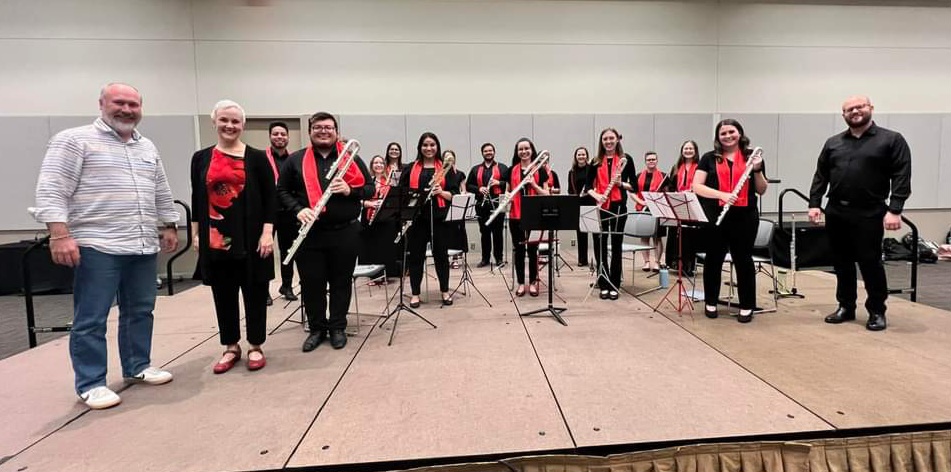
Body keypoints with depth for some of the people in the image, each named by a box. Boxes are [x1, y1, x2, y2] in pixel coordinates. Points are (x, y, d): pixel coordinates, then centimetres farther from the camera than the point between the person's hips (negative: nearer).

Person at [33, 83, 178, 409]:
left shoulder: (148, 148, 17)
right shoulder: (74, 140, -3)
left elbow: (162, 193, 23)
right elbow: (51, 191, -10)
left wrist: (169, 227, 19)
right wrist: (60, 235, -18)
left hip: (143, 247, 7)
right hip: (97, 247, -6)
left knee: (140, 311, 13)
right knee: (91, 319, 1)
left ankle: (137, 367, 27)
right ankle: (91, 384, 12)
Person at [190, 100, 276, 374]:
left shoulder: (257, 158, -1)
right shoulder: (201, 158, 8)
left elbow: (270, 198, -3)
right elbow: (197, 199, 12)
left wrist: (267, 232, -11)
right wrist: (196, 233, 8)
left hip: (250, 237, -3)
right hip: (215, 237, 3)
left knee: (254, 292, 6)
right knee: (223, 294, 11)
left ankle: (255, 347, 21)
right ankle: (230, 347, 26)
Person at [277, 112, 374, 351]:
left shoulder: (352, 158, 4)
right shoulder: (295, 160, 6)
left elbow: (370, 188, 5)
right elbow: (282, 190, 8)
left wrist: (350, 190, -14)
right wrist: (298, 209, -10)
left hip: (345, 232, 0)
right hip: (309, 233, 1)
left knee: (341, 282, 9)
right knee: (311, 283, 7)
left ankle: (338, 328, 24)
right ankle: (316, 329, 24)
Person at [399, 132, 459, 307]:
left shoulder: (446, 168, 7)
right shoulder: (410, 169, 8)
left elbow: (454, 193, 3)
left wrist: (441, 192, -14)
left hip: (439, 217, 0)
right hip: (416, 217, 1)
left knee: (441, 254, 6)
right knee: (415, 255, 4)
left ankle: (445, 291, 21)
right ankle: (415, 294, 15)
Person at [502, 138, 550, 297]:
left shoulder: (540, 170, 2)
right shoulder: (511, 170, 8)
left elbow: (546, 194, 1)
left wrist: (533, 184, -15)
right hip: (515, 215, 2)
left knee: (532, 248, 3)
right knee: (518, 248, 6)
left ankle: (533, 282, 17)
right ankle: (520, 282, 17)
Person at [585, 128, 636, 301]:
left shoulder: (626, 159, 3)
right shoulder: (596, 161, 8)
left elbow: (634, 185, 3)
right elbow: (588, 185, 7)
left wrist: (621, 184, -15)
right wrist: (596, 195, -12)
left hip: (619, 206, -1)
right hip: (600, 207, 2)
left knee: (616, 245, 5)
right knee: (600, 245, 2)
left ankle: (614, 285, 13)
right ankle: (604, 285, 13)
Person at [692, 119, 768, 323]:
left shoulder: (752, 157, 7)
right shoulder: (709, 158, 4)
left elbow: (761, 190, 8)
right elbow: (697, 186, -4)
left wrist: (757, 170, -8)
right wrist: (722, 194, -16)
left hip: (745, 217, 1)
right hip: (715, 216, 0)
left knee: (743, 260, 5)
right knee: (713, 259, 8)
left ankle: (747, 306, 16)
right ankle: (710, 303, 22)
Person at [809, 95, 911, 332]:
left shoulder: (892, 140, 1)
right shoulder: (833, 143, 12)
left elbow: (901, 178, -6)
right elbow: (820, 176, 11)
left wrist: (894, 210, -15)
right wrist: (814, 203, 1)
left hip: (869, 214, -4)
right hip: (836, 212, 4)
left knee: (870, 263, 0)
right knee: (842, 263, 10)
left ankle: (877, 311, 14)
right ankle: (846, 307, 22)